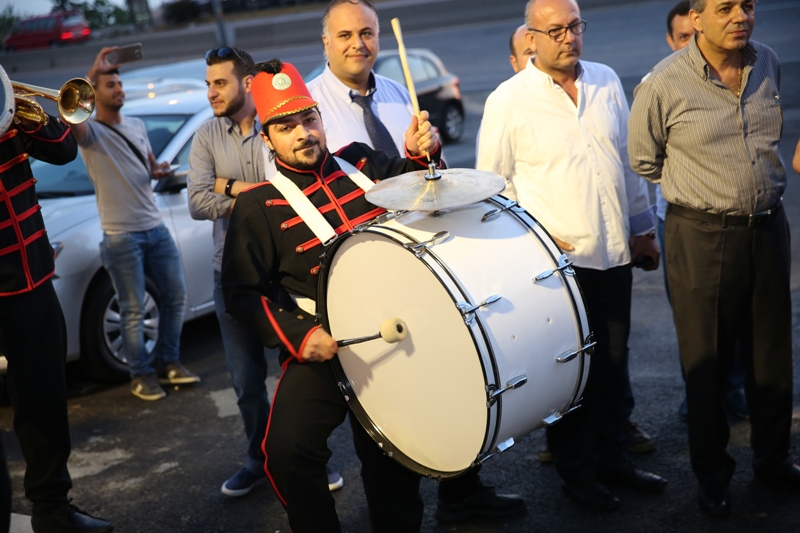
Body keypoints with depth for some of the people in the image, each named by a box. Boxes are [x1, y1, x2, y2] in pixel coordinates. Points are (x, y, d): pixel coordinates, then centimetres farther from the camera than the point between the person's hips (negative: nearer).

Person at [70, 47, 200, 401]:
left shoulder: (137, 126, 13)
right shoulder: (90, 133, -8)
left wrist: (160, 171, 0)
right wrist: (92, 73, -31)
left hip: (156, 228, 6)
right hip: (121, 236, -6)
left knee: (175, 295, 11)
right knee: (133, 310, 0)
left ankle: (169, 362, 26)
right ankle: (141, 375, 13)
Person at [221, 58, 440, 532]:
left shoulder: (361, 161, 8)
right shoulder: (258, 205, -3)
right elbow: (243, 292, -5)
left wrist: (422, 156, -2)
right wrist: (297, 336, -20)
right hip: (325, 347, -3)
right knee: (288, 448, -22)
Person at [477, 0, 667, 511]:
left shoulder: (608, 82, 7)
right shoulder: (508, 100, -8)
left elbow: (629, 160, 15)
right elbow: (491, 182, -4)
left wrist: (642, 228, 16)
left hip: (615, 253, 5)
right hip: (556, 261, -5)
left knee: (614, 360, 15)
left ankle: (613, 455, 32)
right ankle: (576, 471, 22)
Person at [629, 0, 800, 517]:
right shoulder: (664, 84, -13)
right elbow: (643, 160, 0)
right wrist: (704, 188, 7)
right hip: (701, 236, -4)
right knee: (706, 357, 6)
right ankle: (712, 471, 24)